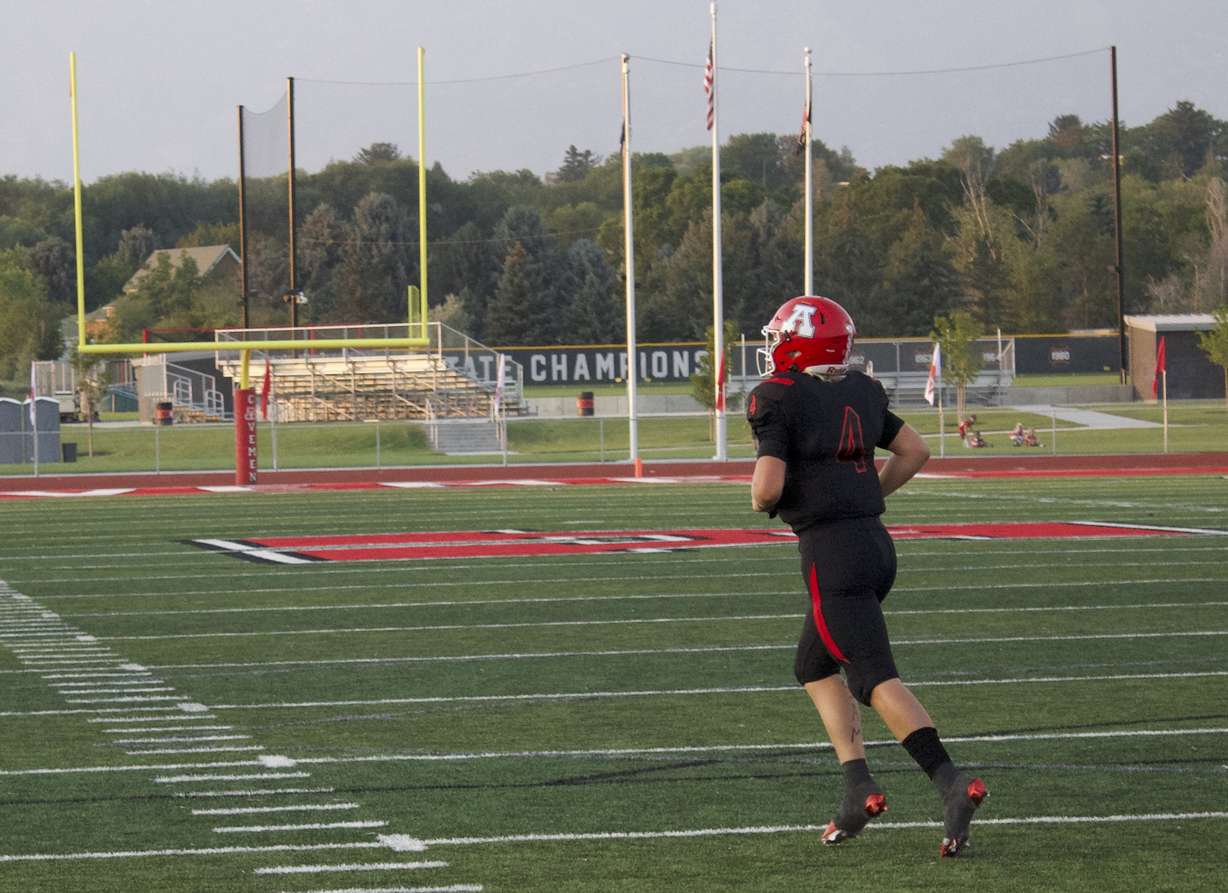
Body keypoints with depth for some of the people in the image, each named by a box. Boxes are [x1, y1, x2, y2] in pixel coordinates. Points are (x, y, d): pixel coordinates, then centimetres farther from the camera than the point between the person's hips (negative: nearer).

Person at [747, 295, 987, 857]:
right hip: (874, 541, 8)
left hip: (831, 553, -8)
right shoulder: (859, 392, 11)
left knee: (877, 679, -11)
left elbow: (767, 487, -19)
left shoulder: (778, 399, -11)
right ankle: (858, 784, 9)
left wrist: (760, 502, 4)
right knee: (813, 667, 20)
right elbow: (915, 451, 20)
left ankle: (950, 783, -25)